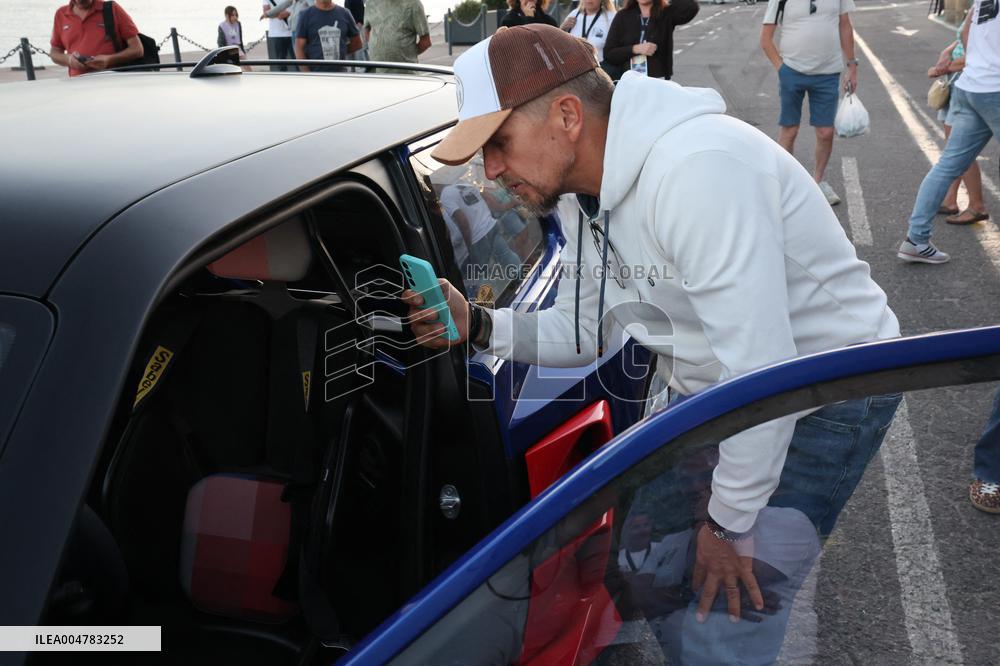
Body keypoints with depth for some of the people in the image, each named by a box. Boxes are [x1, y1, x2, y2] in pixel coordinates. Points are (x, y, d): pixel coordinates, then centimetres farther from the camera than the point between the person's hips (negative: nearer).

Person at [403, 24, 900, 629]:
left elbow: (763, 368, -34)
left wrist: (730, 526, -23)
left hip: (829, 394, -8)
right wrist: (478, 326, -9)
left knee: (725, 609, -8)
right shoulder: (590, 192, -3)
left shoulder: (694, 170, -33)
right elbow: (583, 332, 7)